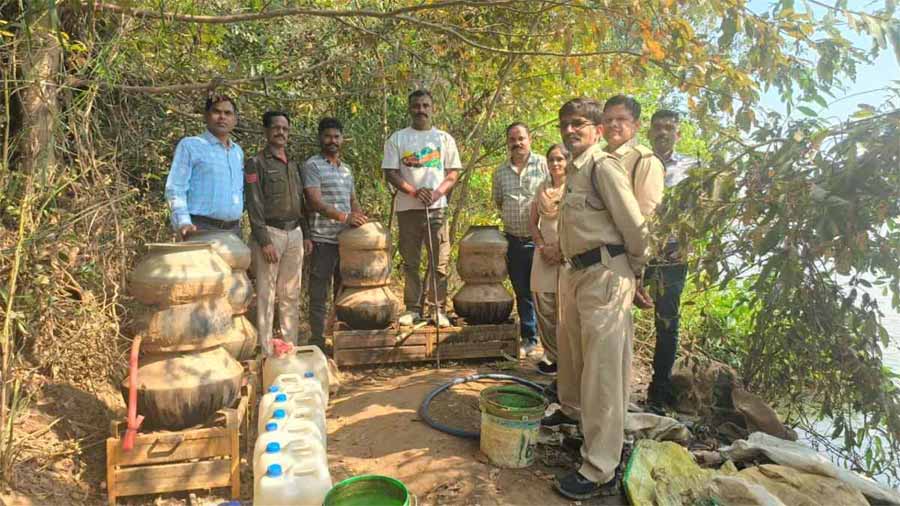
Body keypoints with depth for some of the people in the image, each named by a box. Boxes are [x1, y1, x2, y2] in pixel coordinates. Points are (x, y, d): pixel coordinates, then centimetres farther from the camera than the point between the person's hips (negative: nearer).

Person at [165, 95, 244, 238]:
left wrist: (238, 214, 14)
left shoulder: (238, 151, 19)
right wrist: (183, 222, -19)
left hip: (233, 231, 6)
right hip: (200, 229, -6)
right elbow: (175, 189, -6)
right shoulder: (189, 145, 1)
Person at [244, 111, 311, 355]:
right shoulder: (256, 163, -2)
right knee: (266, 294, -3)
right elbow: (254, 205, -9)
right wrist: (264, 241, -15)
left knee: (291, 294, 10)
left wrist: (305, 234, 14)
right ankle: (266, 351, 4)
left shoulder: (292, 164, 17)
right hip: (270, 233, -6)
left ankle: (291, 346, 18)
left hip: (294, 234, 6)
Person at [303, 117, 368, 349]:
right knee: (319, 294, 0)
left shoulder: (346, 168, 18)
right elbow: (314, 202, -14)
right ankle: (318, 341, 8)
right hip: (323, 239, -7)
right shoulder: (312, 165, -3)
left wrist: (363, 219, 1)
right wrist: (344, 217, -24)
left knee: (344, 291, 12)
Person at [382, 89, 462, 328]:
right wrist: (414, 191, -13)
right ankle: (412, 308, 16)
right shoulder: (397, 138, 8)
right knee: (410, 262, 6)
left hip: (437, 208, 0)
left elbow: (453, 173, 7)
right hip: (407, 208, 0)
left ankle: (439, 309, 8)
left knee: (440, 262, -1)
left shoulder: (444, 138, 11)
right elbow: (390, 173, 1)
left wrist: (437, 193, -11)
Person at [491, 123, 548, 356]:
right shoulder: (500, 172, 10)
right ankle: (528, 338, 26)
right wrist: (510, 217, 10)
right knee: (522, 292, 12)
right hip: (514, 240, 4)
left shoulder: (543, 164, -3)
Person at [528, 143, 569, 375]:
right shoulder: (542, 188, 14)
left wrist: (562, 250, -12)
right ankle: (551, 355, 19)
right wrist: (543, 246, -1)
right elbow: (533, 223, 14)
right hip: (545, 256, 5)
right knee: (543, 308, 5)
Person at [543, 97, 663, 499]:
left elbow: (635, 226, -15)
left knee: (602, 370, -6)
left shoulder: (604, 166, -14)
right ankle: (571, 409, 53)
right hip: (574, 270, 10)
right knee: (570, 346, 26)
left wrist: (635, 269, -3)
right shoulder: (575, 169, 14)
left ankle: (601, 472, 4)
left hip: (605, 273, -10)